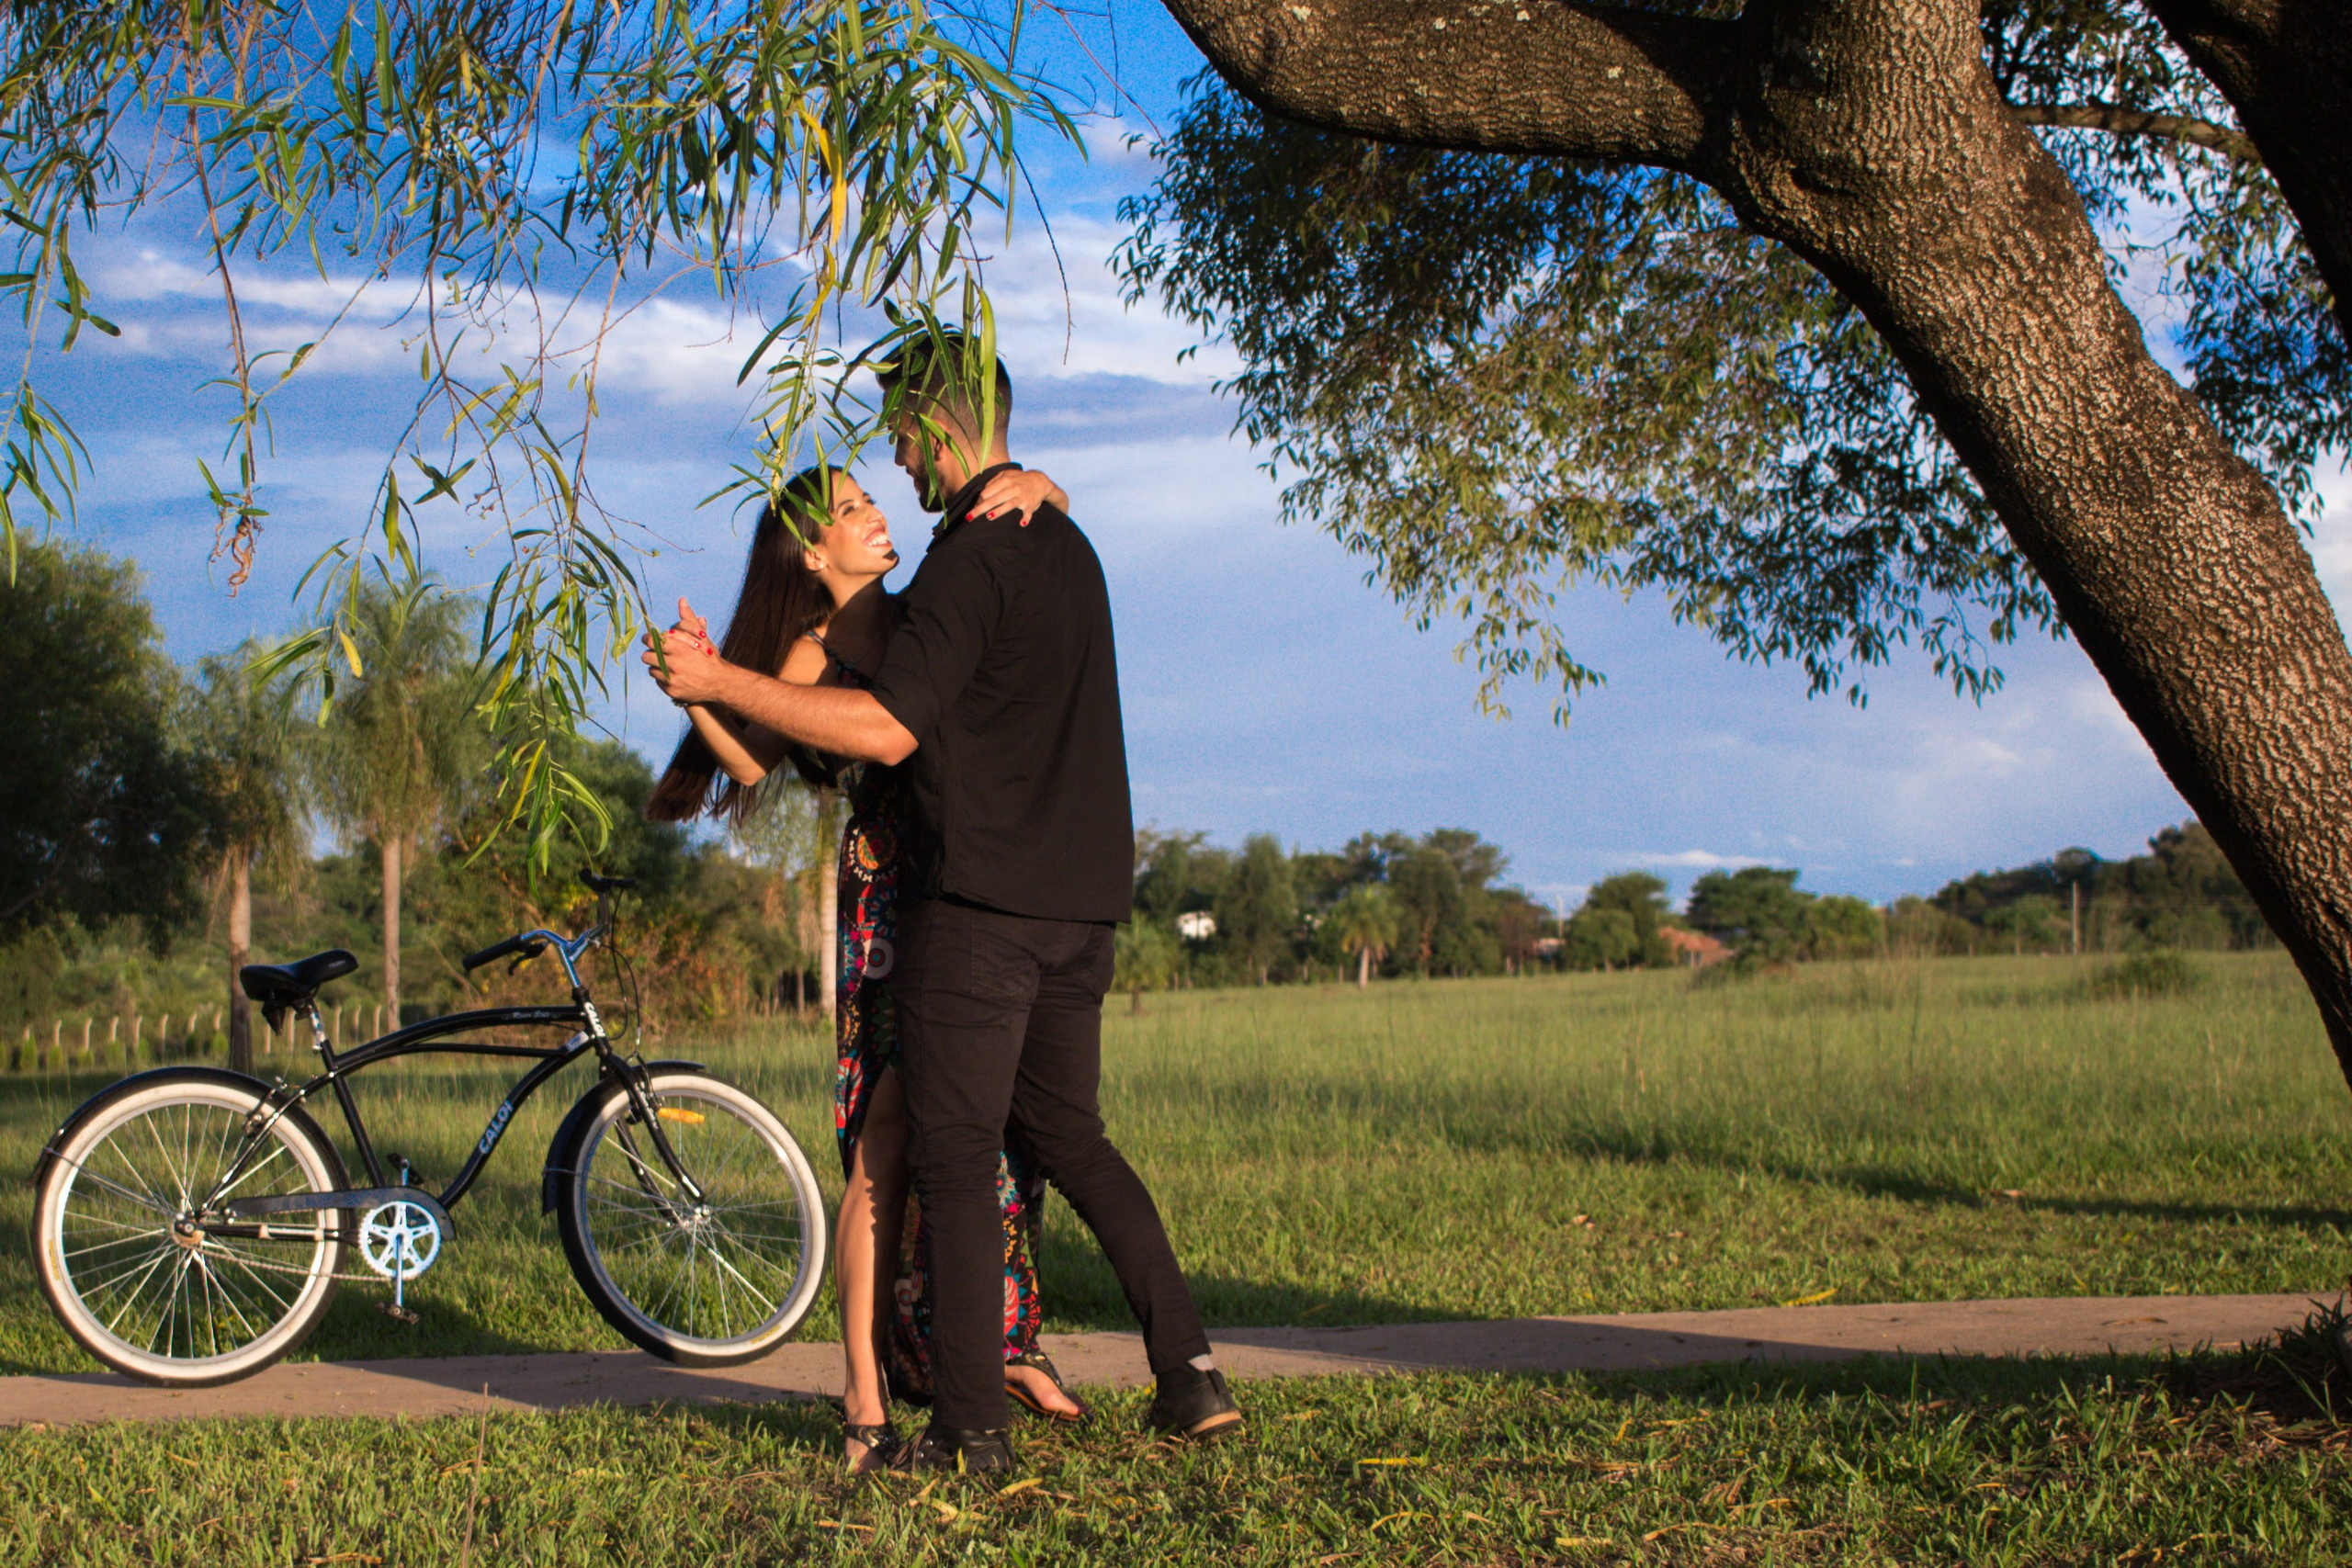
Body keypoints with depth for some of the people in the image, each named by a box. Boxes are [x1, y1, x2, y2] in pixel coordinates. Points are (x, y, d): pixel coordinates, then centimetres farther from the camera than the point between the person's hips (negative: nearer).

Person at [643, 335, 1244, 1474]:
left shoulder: (971, 559, -14)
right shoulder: (1066, 546, 15)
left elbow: (888, 728, -20)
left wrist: (719, 682, -16)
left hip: (980, 900, -9)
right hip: (1080, 899, 9)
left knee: (955, 1157, -1)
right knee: (1068, 1136, 17)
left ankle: (972, 1428, 2)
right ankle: (1189, 1368, 11)